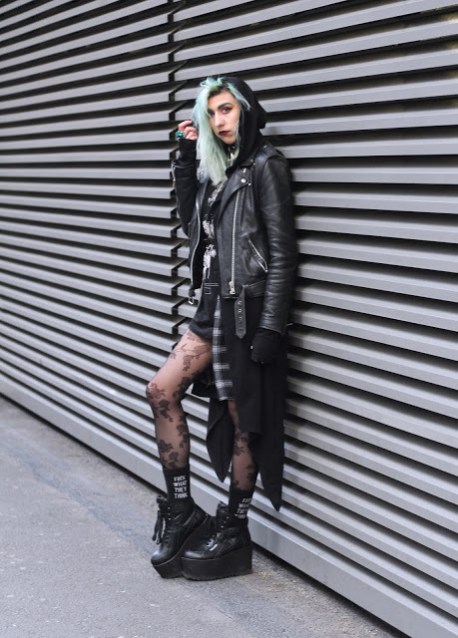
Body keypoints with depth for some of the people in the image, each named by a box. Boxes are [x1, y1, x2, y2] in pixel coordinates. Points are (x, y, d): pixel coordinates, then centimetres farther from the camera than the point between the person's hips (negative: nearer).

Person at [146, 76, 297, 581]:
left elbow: (282, 253, -13)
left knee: (243, 420, 2)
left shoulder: (264, 165, -9)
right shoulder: (218, 166, 14)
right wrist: (186, 160, 10)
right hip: (216, 307, 8)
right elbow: (191, 224, 17)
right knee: (161, 391, 4)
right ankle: (180, 511, 12)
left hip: (248, 310, -8)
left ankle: (233, 529, 15)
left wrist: (270, 328, -18)